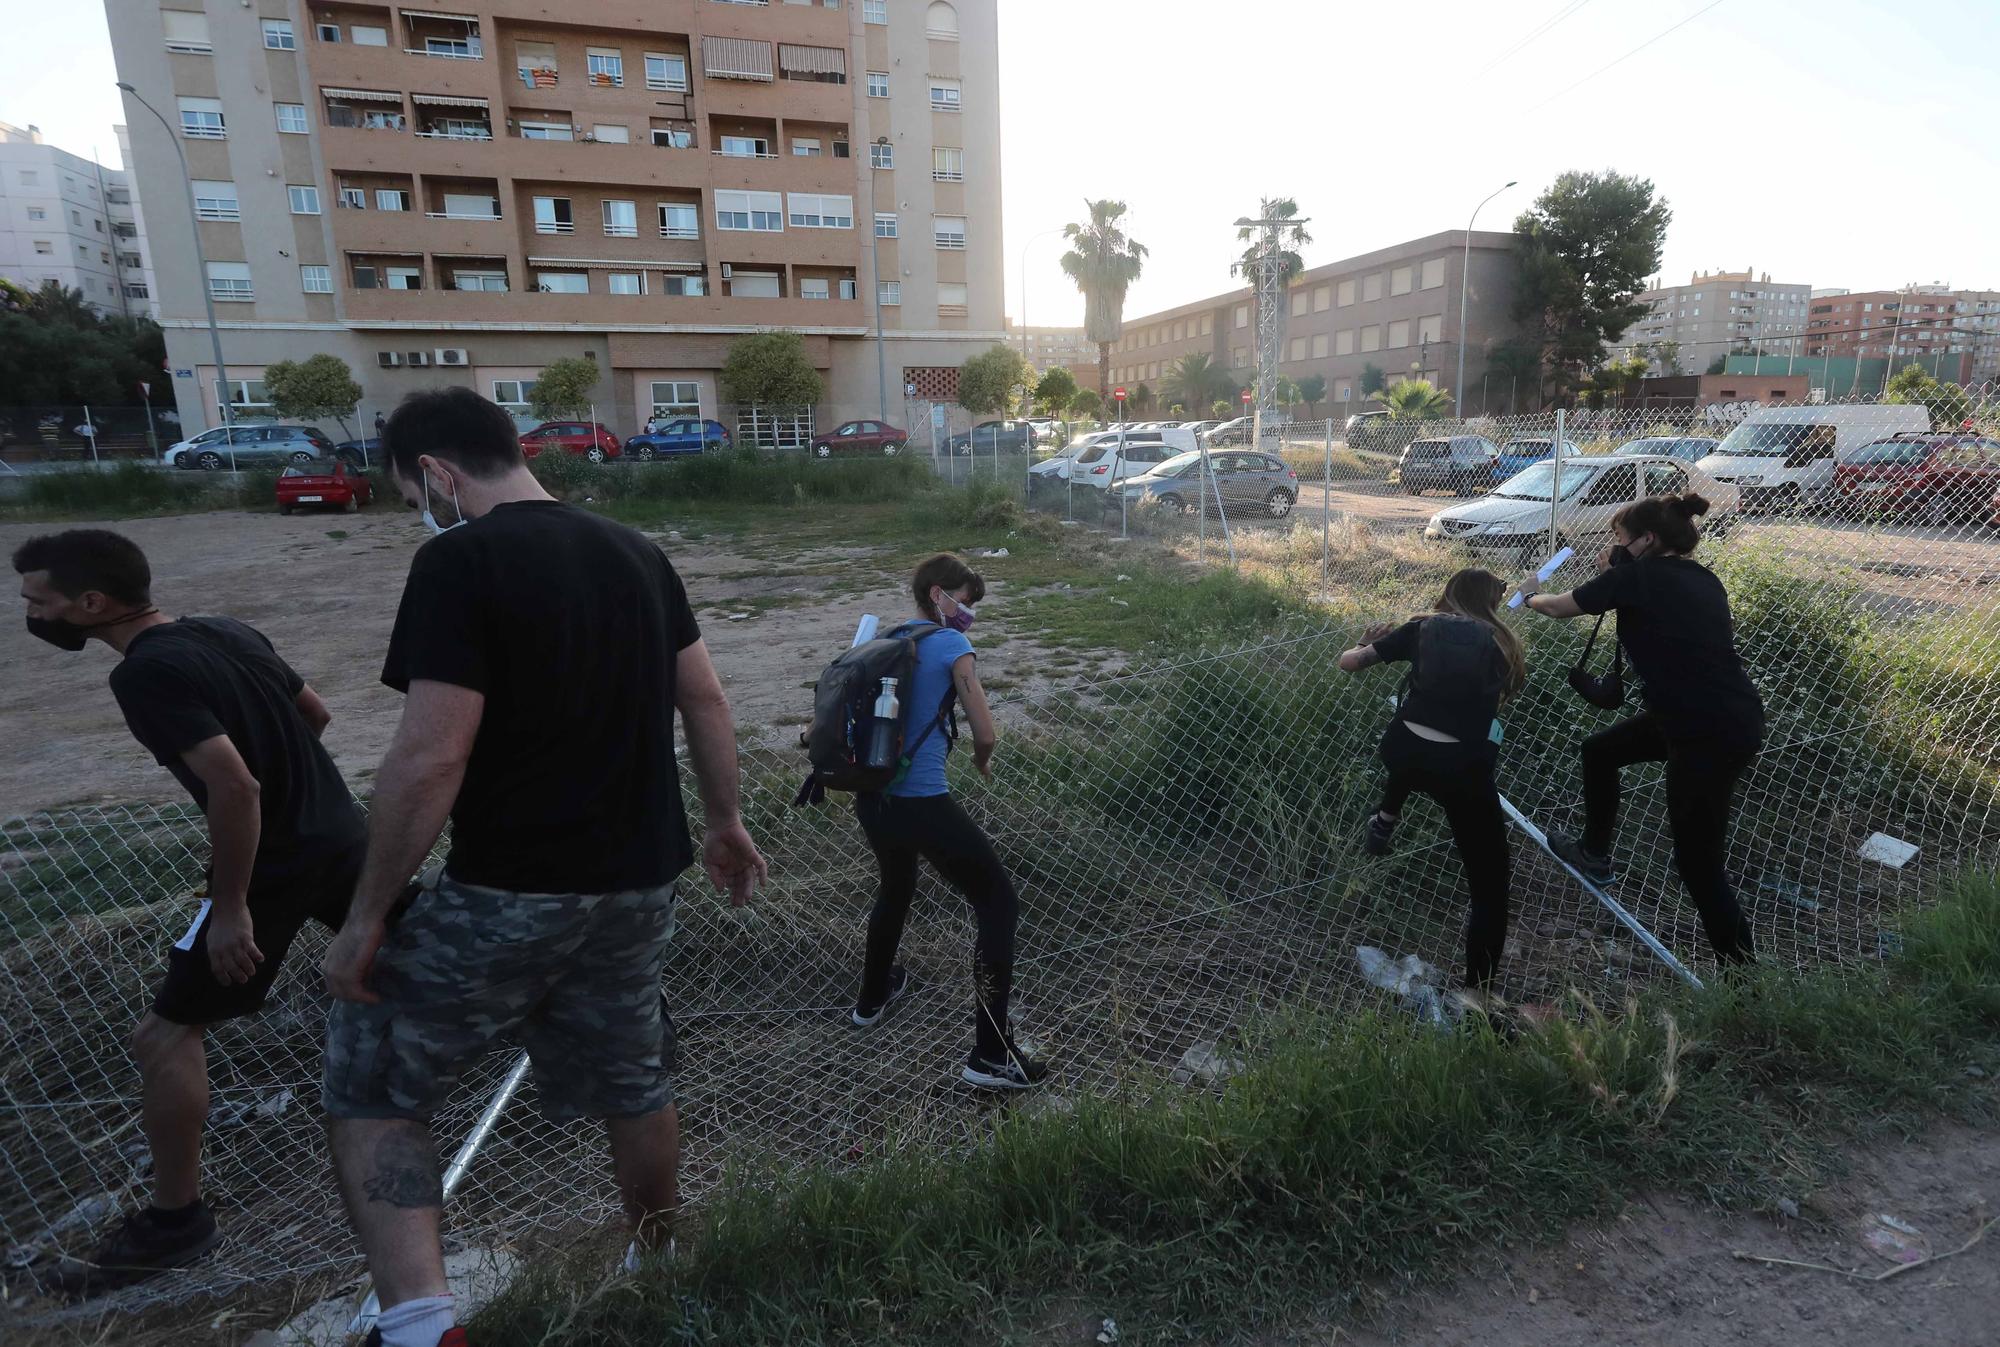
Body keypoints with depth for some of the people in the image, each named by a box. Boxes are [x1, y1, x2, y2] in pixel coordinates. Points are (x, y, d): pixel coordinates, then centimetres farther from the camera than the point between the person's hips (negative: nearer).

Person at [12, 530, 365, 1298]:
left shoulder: (146, 672, -20)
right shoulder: (229, 633, 4)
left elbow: (235, 786, -28)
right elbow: (315, 714, 16)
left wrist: (230, 907, -21)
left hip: (277, 864, -8)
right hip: (339, 832, 8)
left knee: (166, 1037, 3)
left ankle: (175, 1222, 12)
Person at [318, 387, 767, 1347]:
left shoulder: (460, 561, -15)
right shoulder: (637, 554, 6)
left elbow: (431, 759, -20)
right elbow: (706, 702, 10)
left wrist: (367, 915, -10)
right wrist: (724, 822, 20)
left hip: (508, 897, -6)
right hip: (640, 885, 7)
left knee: (368, 1090, 15)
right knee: (630, 1084, 24)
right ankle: (660, 1264, 43)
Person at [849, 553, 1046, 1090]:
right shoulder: (952, 646, -6)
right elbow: (985, 734, -10)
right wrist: (982, 761, 11)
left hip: (871, 798, 8)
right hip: (922, 804, -8)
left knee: (896, 886, 34)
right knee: (999, 903, 5)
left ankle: (873, 998, 54)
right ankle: (991, 1056, 3)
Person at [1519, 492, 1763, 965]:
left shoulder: (1638, 574, -12)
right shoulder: (1700, 577, 10)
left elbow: (1560, 607, 1)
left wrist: (1530, 595, 23)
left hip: (1713, 734, -9)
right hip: (1729, 717, 9)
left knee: (1697, 859, 2)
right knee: (1600, 750, 24)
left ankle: (1741, 965, 12)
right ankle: (1595, 854, 40)